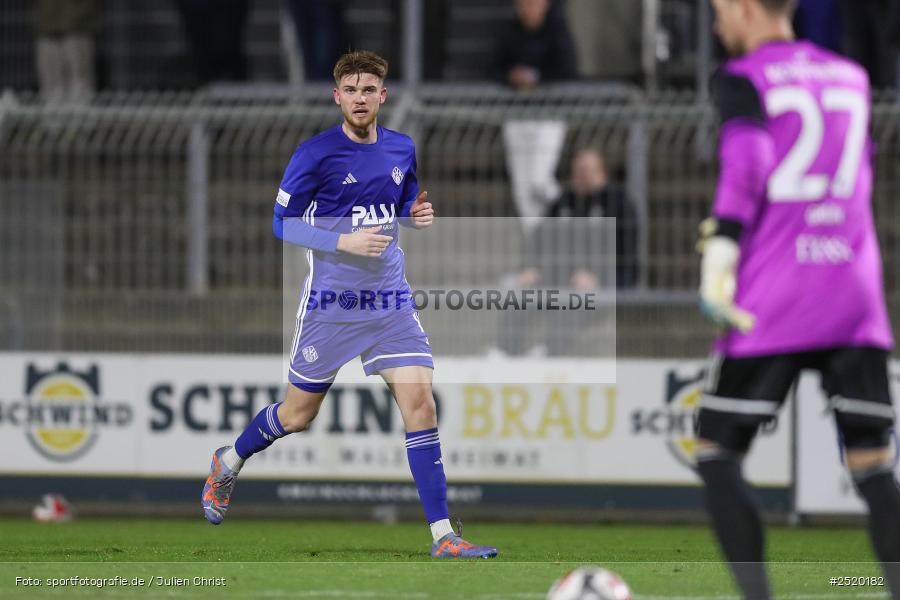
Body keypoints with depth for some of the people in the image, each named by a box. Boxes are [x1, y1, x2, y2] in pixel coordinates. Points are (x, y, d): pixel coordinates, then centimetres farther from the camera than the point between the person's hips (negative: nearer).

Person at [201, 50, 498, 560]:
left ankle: (442, 534, -11)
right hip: (331, 303, -3)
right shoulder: (315, 154, -11)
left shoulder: (403, 150, 5)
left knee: (420, 402, -11)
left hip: (391, 302, 3)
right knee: (299, 414, 9)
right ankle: (229, 463, 41)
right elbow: (283, 224, -8)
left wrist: (418, 215, -1)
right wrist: (343, 242, -20)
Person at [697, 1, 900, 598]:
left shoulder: (743, 79, -1)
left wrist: (719, 253, -19)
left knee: (717, 454, 5)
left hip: (774, 303, -5)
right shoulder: (851, 78, 17)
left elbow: (746, 162, -16)